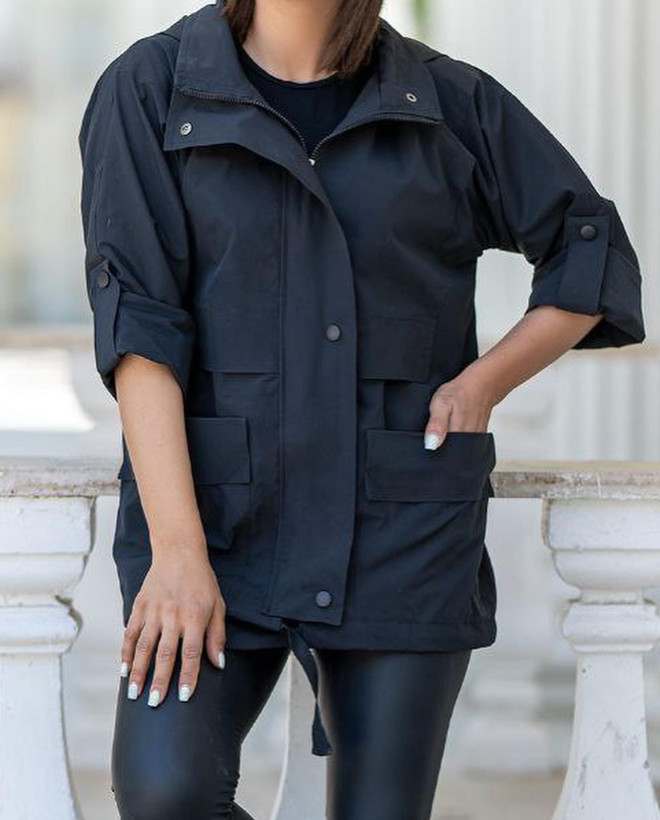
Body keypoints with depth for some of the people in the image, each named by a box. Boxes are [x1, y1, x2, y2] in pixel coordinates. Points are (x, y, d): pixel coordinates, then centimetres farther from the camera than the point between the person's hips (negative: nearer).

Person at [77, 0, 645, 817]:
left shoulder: (448, 100, 4)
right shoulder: (149, 87, 0)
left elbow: (594, 254, 14)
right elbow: (136, 325, -8)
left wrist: (483, 383, -2)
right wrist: (177, 549, -17)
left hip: (404, 526, 2)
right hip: (219, 505, -1)